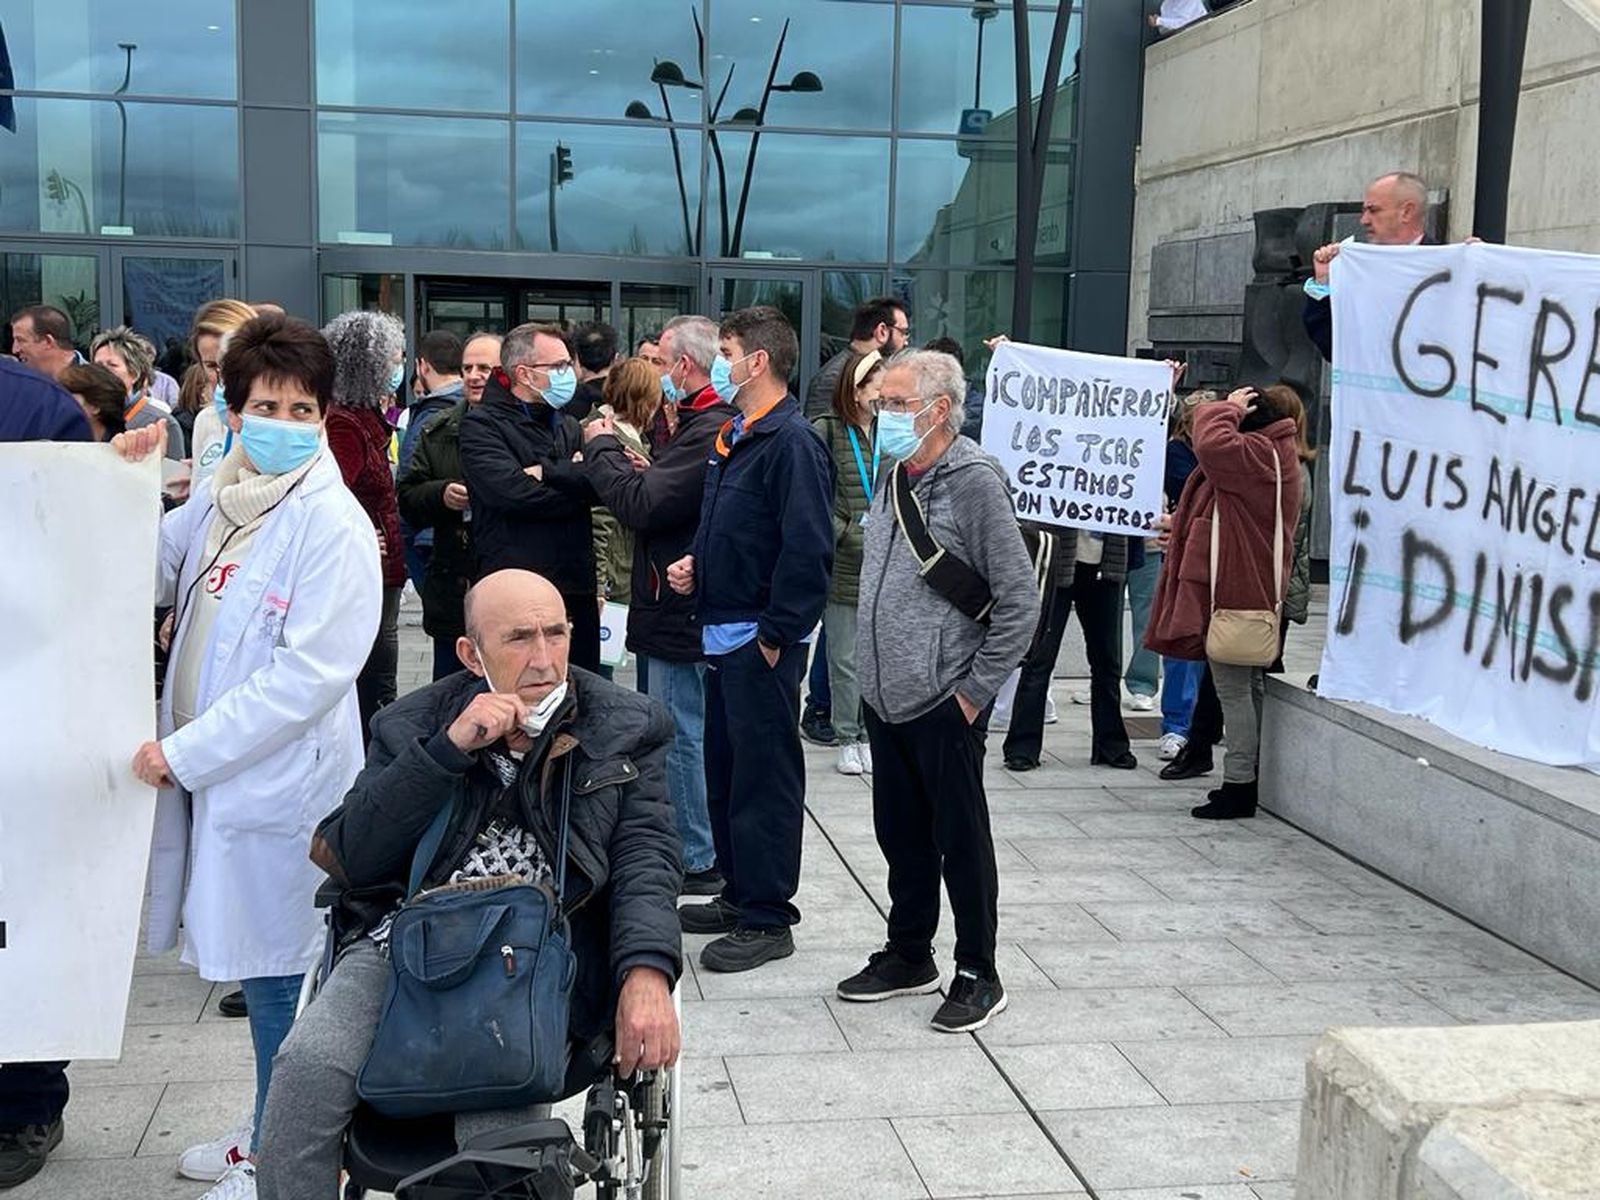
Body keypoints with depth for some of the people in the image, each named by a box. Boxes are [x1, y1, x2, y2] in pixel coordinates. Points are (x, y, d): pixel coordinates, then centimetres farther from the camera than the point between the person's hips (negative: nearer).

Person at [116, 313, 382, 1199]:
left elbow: (312, 672, -20)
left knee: (278, 973, 5)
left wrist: (187, 751, -17)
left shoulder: (333, 523, -14)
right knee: (256, 963, 19)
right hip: (215, 771, 7)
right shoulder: (216, 500, 9)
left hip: (281, 782, -7)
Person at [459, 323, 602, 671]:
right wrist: (573, 478, -6)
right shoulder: (481, 426, -1)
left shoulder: (569, 426, 18)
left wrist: (548, 472, -13)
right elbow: (512, 491, -18)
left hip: (576, 588, 6)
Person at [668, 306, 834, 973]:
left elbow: (808, 550, -22)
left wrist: (776, 635, -20)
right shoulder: (731, 438, 14)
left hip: (761, 642, -10)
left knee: (763, 778, -1)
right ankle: (739, 895, 30)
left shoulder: (791, 442, -16)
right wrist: (696, 565, 7)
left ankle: (768, 919, 9)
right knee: (724, 770, 17)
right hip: (722, 635, 10)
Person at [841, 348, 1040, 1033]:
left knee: (961, 841, 4)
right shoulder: (892, 480, 10)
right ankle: (909, 957, 32)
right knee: (901, 836, 17)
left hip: (943, 706, -7)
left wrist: (974, 690, -13)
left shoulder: (974, 484, -14)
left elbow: (1020, 604, -15)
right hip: (885, 699, 8)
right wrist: (874, 670, 15)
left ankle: (977, 975, 17)